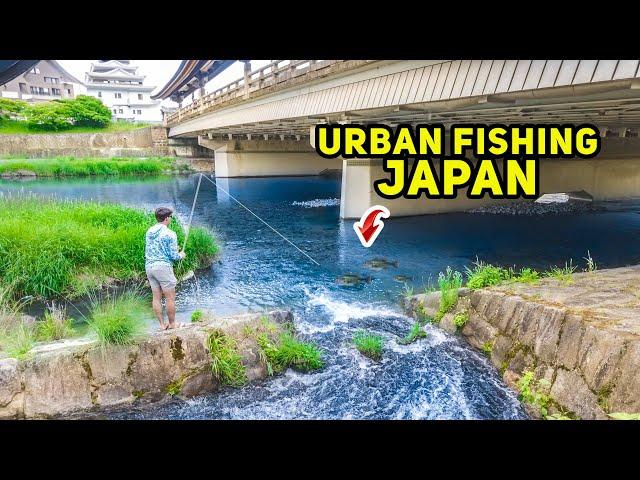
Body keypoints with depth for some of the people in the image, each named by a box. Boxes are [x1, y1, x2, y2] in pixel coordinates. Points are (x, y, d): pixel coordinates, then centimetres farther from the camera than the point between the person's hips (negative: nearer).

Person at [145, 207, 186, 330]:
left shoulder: (149, 232, 10)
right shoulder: (170, 234, -12)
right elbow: (173, 256, -12)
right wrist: (181, 255, 10)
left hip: (149, 266, 8)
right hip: (163, 267, -7)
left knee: (156, 297, 10)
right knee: (170, 298, 3)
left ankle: (162, 325, 17)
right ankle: (172, 324, 11)